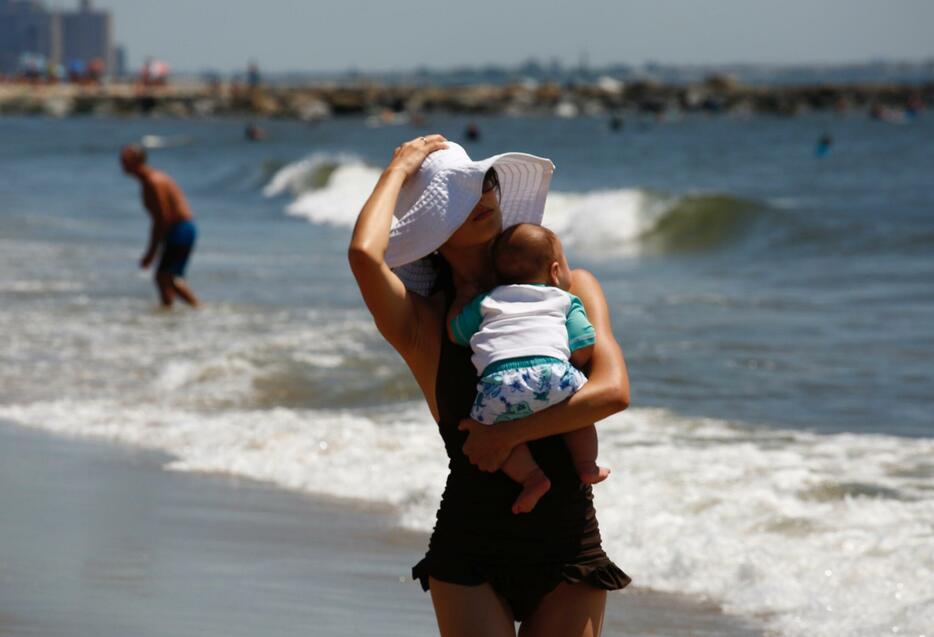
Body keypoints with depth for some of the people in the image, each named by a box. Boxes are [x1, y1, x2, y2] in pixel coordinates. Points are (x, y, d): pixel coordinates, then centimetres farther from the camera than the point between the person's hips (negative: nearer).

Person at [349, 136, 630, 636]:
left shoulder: (570, 290, 6)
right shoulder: (423, 323, 0)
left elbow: (613, 392, -8)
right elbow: (364, 254, -20)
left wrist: (509, 434, -15)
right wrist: (399, 169, -4)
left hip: (568, 542, 2)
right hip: (470, 553, -1)